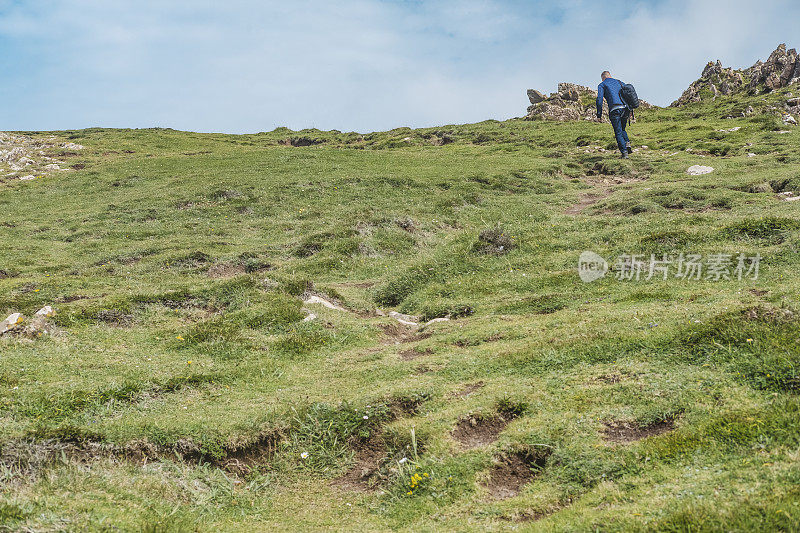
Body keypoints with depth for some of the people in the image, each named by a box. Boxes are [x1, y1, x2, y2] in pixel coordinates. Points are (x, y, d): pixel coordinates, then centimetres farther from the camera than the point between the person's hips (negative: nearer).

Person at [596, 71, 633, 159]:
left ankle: (624, 153, -8)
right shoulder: (619, 82, 24)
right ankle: (627, 144, 0)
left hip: (615, 109, -5)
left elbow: (599, 100, -2)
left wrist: (599, 115, 0)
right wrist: (630, 111, 22)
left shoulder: (602, 85, 10)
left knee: (618, 132, 0)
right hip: (625, 108, 5)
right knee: (622, 129, 24)